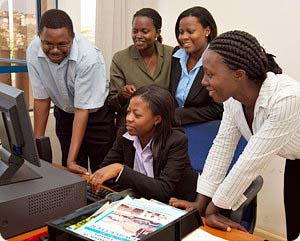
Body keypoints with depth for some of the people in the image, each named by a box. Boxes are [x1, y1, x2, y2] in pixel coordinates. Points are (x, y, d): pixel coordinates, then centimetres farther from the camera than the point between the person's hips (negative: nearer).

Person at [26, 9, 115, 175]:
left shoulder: (88, 56, -31)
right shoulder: (33, 51, -18)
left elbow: (83, 109, -27)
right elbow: (41, 98, -8)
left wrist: (71, 160, -29)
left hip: (95, 114, -3)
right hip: (64, 113, 4)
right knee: (69, 174, 9)